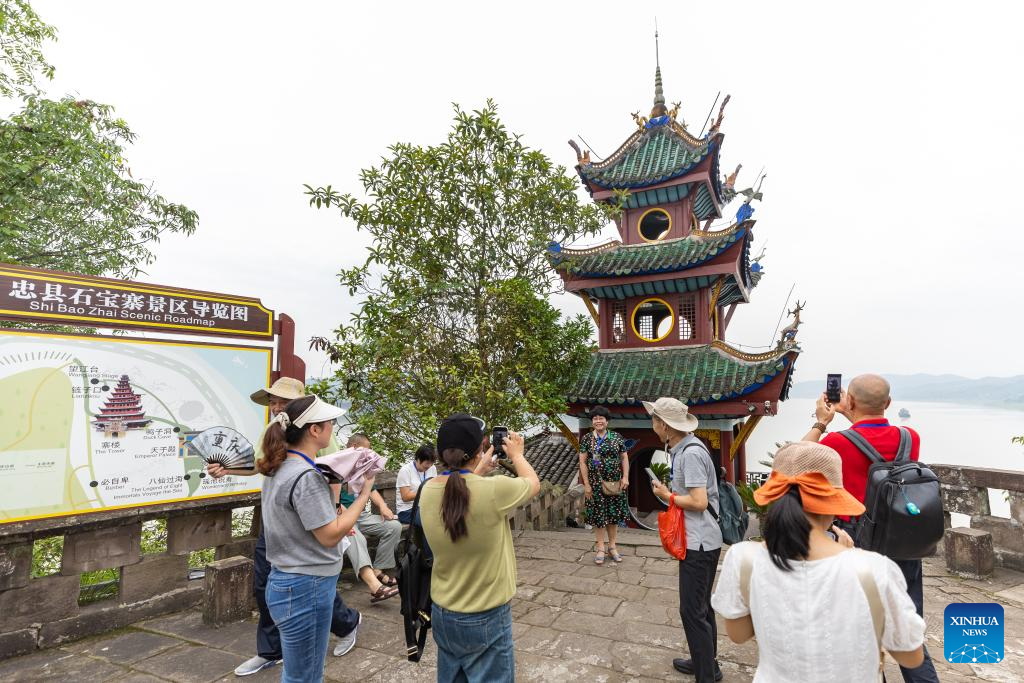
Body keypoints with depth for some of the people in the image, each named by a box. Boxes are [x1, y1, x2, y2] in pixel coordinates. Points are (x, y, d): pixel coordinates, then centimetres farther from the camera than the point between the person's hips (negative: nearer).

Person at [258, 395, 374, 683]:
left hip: (285, 581, 9)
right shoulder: (306, 476, -25)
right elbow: (330, 536, -19)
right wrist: (363, 496, -12)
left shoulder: (280, 468, 4)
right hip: (306, 589, -9)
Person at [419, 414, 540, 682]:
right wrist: (516, 455, 12)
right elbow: (533, 483, -5)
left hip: (442, 614, 6)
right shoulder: (493, 489, -27)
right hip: (486, 620, -5)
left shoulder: (428, 491, -11)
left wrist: (478, 472, 20)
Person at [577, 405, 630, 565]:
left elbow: (624, 458, 5)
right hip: (596, 483, -1)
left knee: (614, 514, 9)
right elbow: (582, 462, -3)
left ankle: (612, 546, 24)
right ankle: (600, 549, 16)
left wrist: (625, 477, -6)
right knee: (598, 515, 4)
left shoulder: (616, 438, 2)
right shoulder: (586, 439, -3)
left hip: (615, 482, 2)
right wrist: (586, 484, -8)